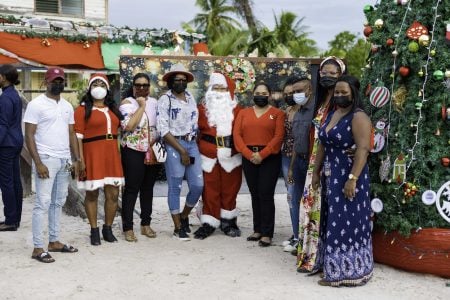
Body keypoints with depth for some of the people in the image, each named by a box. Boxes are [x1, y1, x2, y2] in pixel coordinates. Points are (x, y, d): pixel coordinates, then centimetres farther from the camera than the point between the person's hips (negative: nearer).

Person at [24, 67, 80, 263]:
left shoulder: (67, 106, 13)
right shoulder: (36, 104, -6)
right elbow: (29, 136, -9)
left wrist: (76, 159, 8)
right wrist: (38, 163, -16)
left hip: (65, 161, 7)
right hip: (46, 160, -6)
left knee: (58, 202, 11)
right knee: (43, 203, -6)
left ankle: (54, 241, 19)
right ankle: (38, 248, -1)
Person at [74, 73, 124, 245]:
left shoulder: (112, 109, 15)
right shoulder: (83, 109, -2)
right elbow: (78, 136, -7)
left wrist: (120, 155, 10)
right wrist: (81, 159, -15)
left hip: (112, 155, 5)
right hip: (92, 156, -5)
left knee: (113, 194, 4)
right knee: (92, 194, 3)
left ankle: (108, 228, 18)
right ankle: (94, 231, 13)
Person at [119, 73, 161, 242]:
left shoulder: (154, 102, 10)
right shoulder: (127, 103, -6)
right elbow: (128, 126, -21)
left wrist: (158, 141, 0)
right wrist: (141, 106, -18)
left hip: (153, 151, 5)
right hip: (133, 152, -5)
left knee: (148, 188, 11)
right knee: (132, 189, -4)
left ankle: (146, 224, 21)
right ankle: (128, 228, 2)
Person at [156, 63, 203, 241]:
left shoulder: (191, 98, 12)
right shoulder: (165, 100, -3)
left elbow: (195, 123, 14)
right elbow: (163, 129, -9)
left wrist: (191, 146, 2)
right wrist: (181, 150, -11)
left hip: (192, 144, 5)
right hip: (174, 145, -5)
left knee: (198, 185, 1)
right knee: (175, 188, -1)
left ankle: (184, 216, 26)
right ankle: (178, 228, 9)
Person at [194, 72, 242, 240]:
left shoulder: (236, 110, 3)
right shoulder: (203, 108, 5)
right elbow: (196, 129, 6)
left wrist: (230, 144, -7)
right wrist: (199, 148, -3)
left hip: (230, 157, 0)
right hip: (208, 156, 0)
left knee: (229, 189, 8)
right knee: (210, 190, 3)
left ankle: (228, 221, 22)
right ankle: (209, 223, 11)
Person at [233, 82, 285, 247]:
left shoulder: (277, 113, 2)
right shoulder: (243, 113, 12)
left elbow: (278, 136, -8)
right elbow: (237, 135, 3)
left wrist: (262, 155, -15)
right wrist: (249, 154, -10)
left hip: (269, 158, -4)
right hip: (249, 158, 4)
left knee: (266, 194, -6)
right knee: (255, 194, 9)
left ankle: (267, 233, -2)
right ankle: (257, 230, 17)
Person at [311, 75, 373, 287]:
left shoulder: (358, 117, -13)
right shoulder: (331, 114, 13)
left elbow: (363, 149, -22)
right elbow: (323, 145, 16)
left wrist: (352, 179, -27)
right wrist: (316, 171, 13)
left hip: (349, 176, -8)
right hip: (331, 175, 8)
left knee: (347, 222, -2)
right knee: (333, 221, 14)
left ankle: (347, 271, 8)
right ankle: (333, 266, 25)